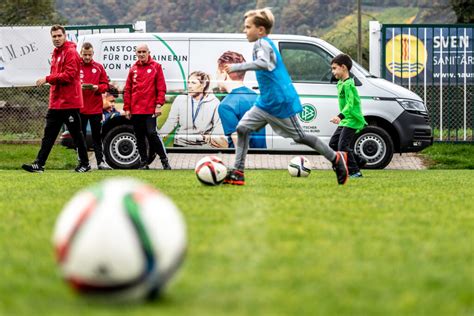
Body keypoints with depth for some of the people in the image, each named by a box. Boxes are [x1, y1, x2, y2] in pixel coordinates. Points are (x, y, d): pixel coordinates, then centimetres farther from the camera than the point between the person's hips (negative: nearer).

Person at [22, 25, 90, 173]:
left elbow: (69, 75, -19)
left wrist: (48, 79, -18)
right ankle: (39, 164, 2)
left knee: (76, 134, 2)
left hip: (69, 103, -8)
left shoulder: (71, 52, -10)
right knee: (49, 134, 4)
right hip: (56, 103, 8)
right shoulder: (56, 53, 17)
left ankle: (85, 163, 13)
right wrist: (50, 80, 3)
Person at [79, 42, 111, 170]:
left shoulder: (99, 67, 8)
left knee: (97, 136, 6)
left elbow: (105, 84, 7)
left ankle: (100, 161, 9)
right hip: (80, 108, -1)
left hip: (96, 108, 1)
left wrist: (97, 87, -12)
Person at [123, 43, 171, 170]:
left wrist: (159, 105, -10)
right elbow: (127, 90, 12)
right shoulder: (133, 69, 11)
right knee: (139, 137, 7)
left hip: (150, 109, -4)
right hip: (136, 110, 4)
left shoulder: (156, 67, 2)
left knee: (152, 134, -13)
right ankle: (144, 162, 15)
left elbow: (161, 88, -2)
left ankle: (164, 160, -2)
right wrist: (127, 108, 7)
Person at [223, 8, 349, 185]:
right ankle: (237, 173, -3)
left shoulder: (262, 44, -16)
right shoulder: (266, 43, 12)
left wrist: (238, 67, -37)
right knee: (242, 128, -1)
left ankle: (336, 158, 15)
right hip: (266, 103, 10)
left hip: (280, 103, -10)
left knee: (299, 137, 1)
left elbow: (264, 63, -37)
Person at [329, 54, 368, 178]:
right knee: (333, 144, 12)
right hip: (345, 121, 10)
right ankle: (359, 161, 21)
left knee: (342, 146, -14)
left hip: (352, 120, -10)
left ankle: (355, 171, -6)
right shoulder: (340, 83, 12)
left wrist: (340, 116, -37)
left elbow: (350, 104, -26)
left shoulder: (348, 84, -18)